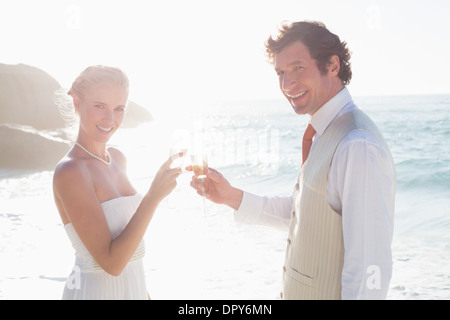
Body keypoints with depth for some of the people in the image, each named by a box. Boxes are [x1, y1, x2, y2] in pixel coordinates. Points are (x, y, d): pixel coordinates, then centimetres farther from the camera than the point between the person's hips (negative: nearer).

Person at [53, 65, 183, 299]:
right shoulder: (69, 172, -20)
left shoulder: (117, 159, 2)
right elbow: (111, 262, -23)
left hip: (132, 287, 7)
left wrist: (143, 291, 14)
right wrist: (154, 195, -27)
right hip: (95, 290, -7)